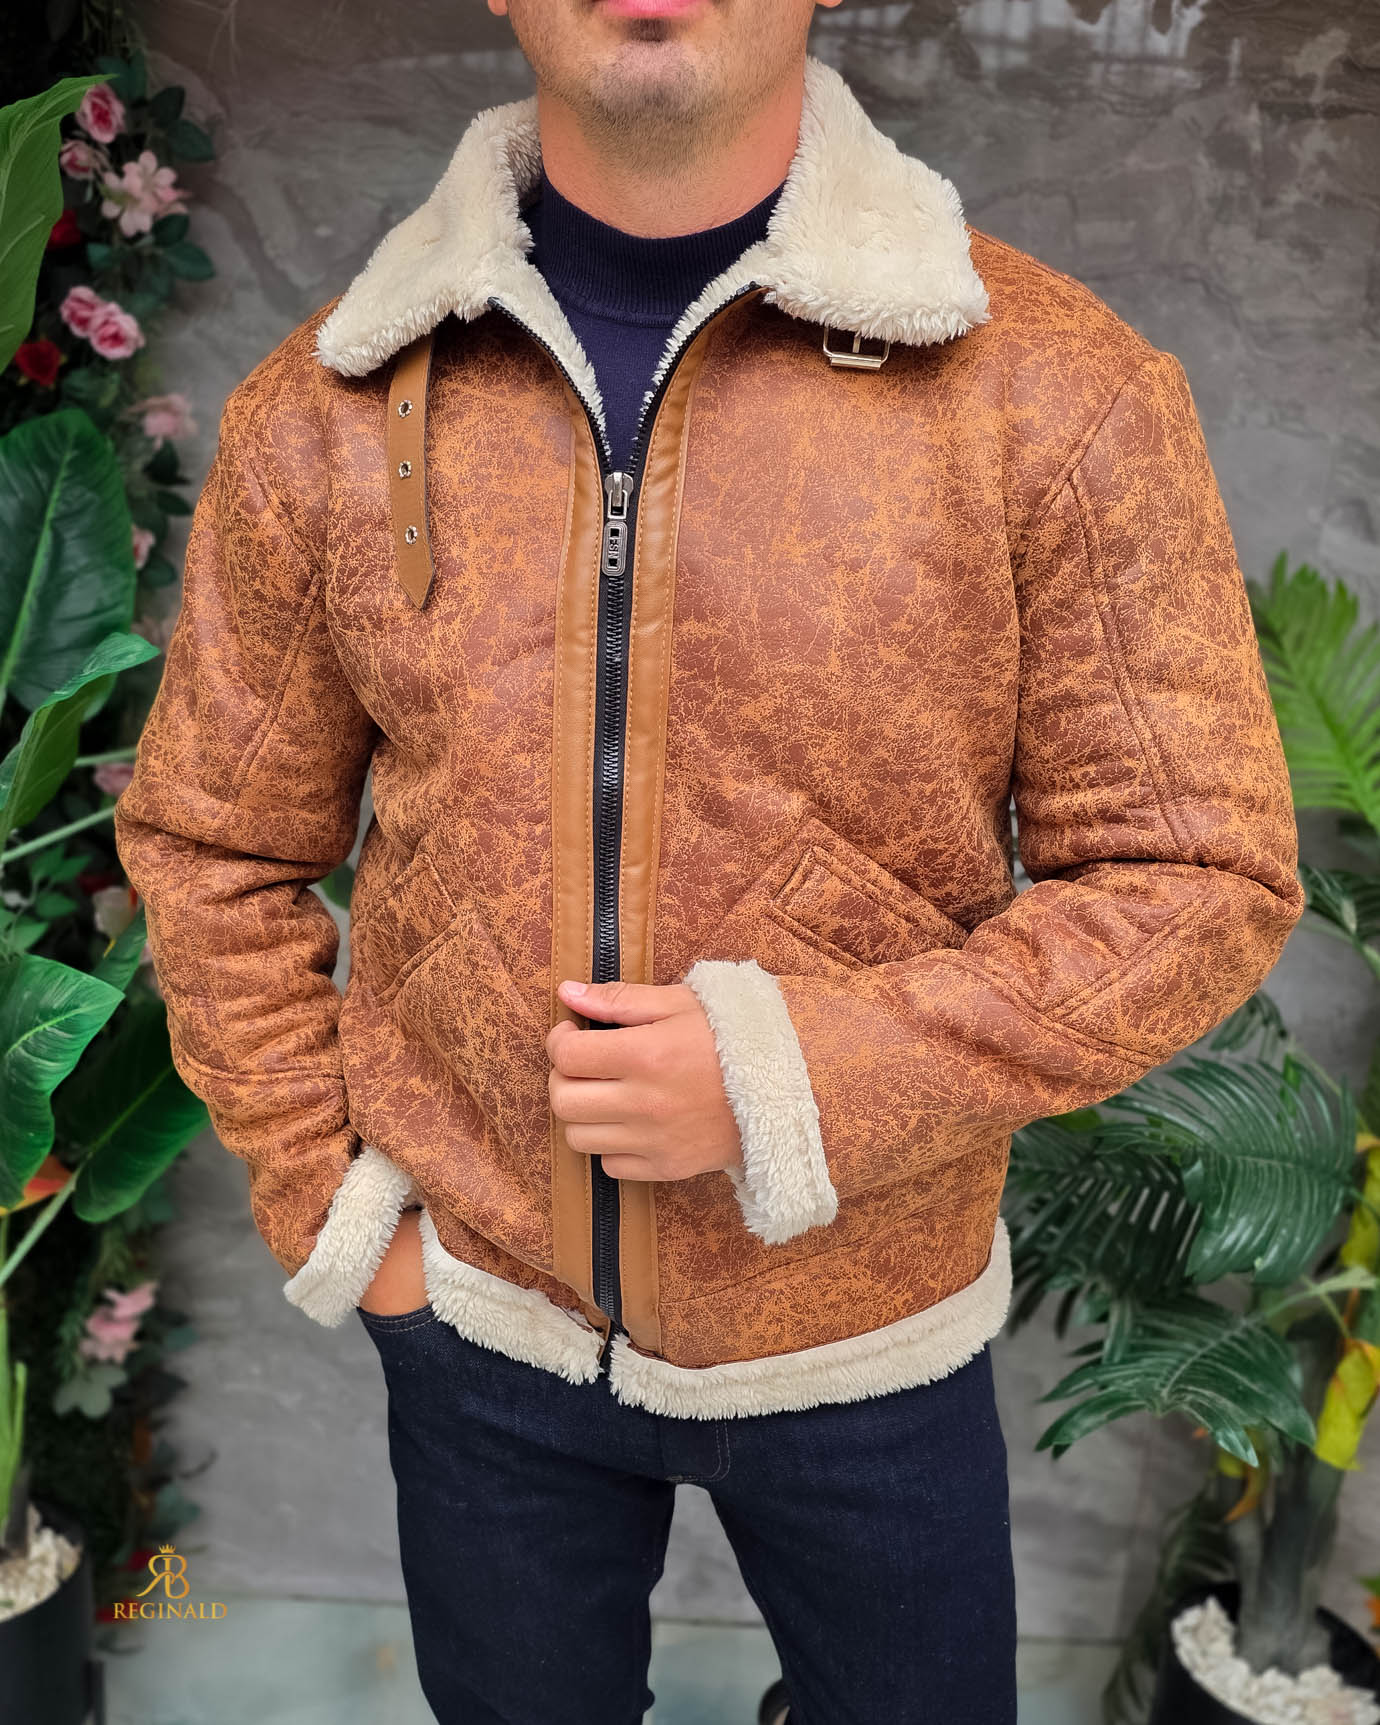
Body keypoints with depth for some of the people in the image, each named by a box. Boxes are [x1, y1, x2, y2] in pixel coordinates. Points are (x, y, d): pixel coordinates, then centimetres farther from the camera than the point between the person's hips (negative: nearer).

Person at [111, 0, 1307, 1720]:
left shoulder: (1061, 393, -14)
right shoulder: (320, 411, -6)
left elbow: (1204, 877, -11)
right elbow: (213, 847, 3)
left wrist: (802, 1082, -21)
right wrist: (326, 1205, -3)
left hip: (867, 1329, -1)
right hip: (475, 1317, 2)